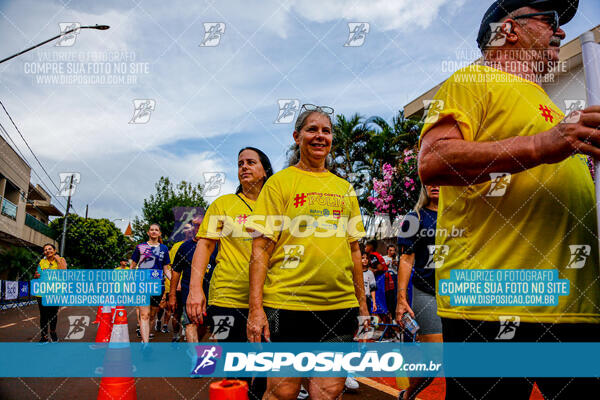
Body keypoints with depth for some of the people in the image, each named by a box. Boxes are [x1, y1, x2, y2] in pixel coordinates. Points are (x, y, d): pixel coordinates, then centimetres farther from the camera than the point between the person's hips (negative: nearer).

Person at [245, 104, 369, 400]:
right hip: (287, 303, -4)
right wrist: (256, 308, -13)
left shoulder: (344, 188, 14)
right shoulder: (280, 182, 0)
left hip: (341, 305, 4)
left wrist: (362, 304, 15)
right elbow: (261, 247, -5)